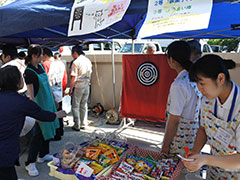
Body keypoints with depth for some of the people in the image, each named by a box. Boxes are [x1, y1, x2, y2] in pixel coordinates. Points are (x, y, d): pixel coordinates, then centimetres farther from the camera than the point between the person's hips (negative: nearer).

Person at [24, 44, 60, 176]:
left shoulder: (41, 66, 6)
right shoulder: (29, 72, -19)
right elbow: (31, 95, -20)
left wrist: (53, 97, 21)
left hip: (48, 102, 8)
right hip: (40, 105, -8)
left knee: (47, 130, 17)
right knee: (39, 133, -1)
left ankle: (43, 155, 35)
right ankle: (30, 163, 15)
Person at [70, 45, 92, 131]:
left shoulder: (76, 62, -12)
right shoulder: (88, 61, 8)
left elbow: (73, 77, -14)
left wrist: (71, 89, -7)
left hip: (78, 86, -6)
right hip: (86, 85, 6)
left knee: (75, 106, 5)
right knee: (84, 106, 14)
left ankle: (77, 126, 9)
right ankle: (83, 124, 21)